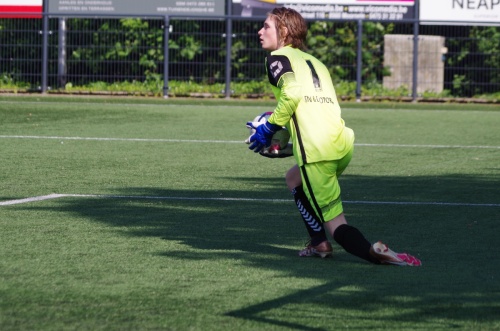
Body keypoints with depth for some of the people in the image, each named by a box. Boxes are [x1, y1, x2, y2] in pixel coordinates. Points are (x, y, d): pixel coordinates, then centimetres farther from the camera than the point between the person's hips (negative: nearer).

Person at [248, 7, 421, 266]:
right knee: (294, 179, 35)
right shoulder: (314, 61, 28)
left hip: (316, 152, -8)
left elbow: (291, 92, -14)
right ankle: (319, 243, 24)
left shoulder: (278, 58, 5)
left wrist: (269, 129, -4)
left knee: (335, 225, -6)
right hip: (343, 145, 8)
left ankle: (376, 253, -31)